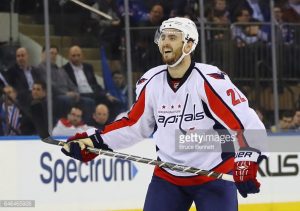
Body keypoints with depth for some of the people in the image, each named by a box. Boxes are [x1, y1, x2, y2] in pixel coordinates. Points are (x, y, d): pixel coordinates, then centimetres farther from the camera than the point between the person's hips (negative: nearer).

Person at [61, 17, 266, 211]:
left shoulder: (210, 80, -17)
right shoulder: (151, 82, 0)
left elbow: (247, 122, -20)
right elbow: (135, 125, 13)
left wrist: (247, 163, -33)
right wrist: (93, 141, 4)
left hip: (214, 176, -5)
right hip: (167, 176, 5)